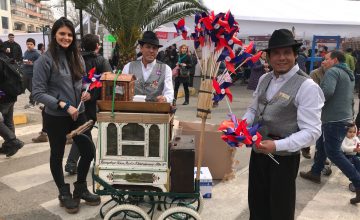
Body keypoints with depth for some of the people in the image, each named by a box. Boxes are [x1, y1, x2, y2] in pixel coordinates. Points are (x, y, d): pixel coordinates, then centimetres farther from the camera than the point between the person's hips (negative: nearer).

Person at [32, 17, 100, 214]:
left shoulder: (76, 57, 6)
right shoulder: (45, 60, -12)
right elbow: (38, 93, -14)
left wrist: (85, 92, -5)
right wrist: (64, 105, -22)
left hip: (78, 114, 6)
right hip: (55, 117, -5)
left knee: (88, 151, 8)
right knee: (57, 155, 12)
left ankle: (81, 189, 32)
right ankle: (64, 194, 32)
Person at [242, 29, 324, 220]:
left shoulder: (307, 86, -18)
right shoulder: (264, 79, 4)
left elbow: (312, 131, -20)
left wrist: (278, 145, -30)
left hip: (284, 157, -6)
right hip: (258, 152, 6)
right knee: (256, 203, 22)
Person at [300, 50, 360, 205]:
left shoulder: (333, 71, -12)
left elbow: (327, 92, -28)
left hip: (334, 120, -10)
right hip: (345, 118, 10)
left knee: (333, 153, -5)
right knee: (321, 145, 21)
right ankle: (315, 173, 33)